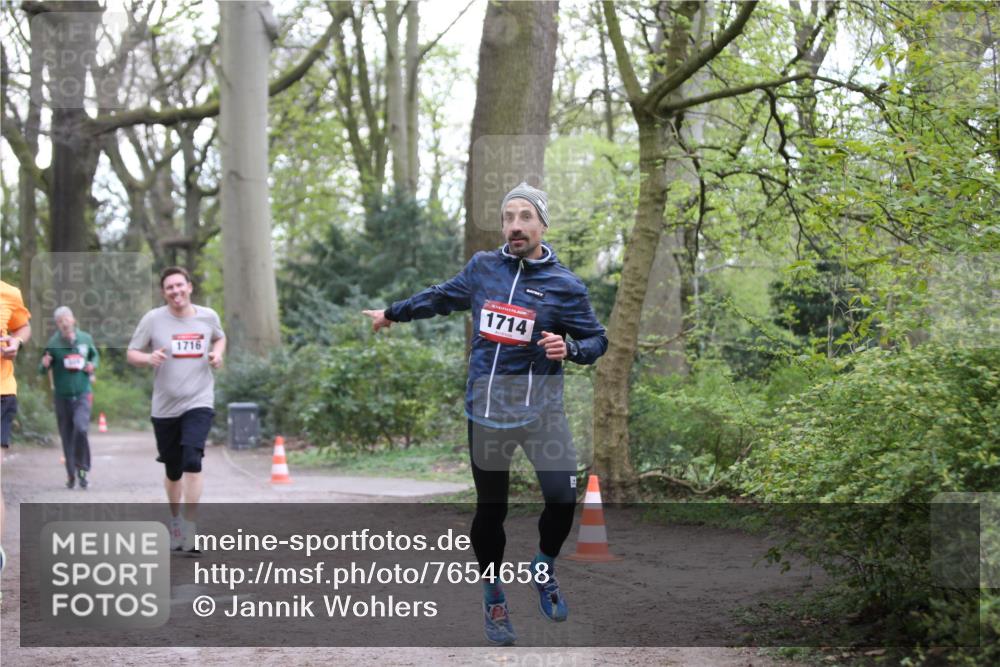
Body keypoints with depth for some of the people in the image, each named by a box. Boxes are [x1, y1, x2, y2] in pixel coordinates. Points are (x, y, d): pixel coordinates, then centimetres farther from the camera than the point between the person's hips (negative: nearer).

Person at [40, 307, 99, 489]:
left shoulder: (85, 338, 1)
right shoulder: (53, 343, -6)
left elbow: (95, 355, 21)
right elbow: (42, 370, -1)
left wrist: (93, 365, 0)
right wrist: (44, 365, -23)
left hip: (82, 394, 0)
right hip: (62, 396, 0)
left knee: (81, 428, -21)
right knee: (67, 435, 5)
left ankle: (82, 467, -4)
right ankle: (71, 474, 18)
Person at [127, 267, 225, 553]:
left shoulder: (208, 316, 3)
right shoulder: (153, 319, -3)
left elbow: (219, 338, 23)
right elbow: (132, 354, 1)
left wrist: (217, 353, 1)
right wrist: (148, 358, -20)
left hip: (199, 403, -1)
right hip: (164, 407, 1)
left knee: (192, 461, -20)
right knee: (173, 471, 11)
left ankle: (189, 531, -16)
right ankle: (174, 522, 36)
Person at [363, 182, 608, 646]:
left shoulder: (564, 284, -3)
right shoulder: (482, 268, 5)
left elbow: (597, 340, 3)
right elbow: (441, 297, 23)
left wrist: (569, 349, -19)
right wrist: (392, 313, 35)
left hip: (540, 407, -2)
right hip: (486, 409, 2)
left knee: (562, 498, -17)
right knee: (490, 508, 6)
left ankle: (544, 568, 14)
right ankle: (493, 599, 24)